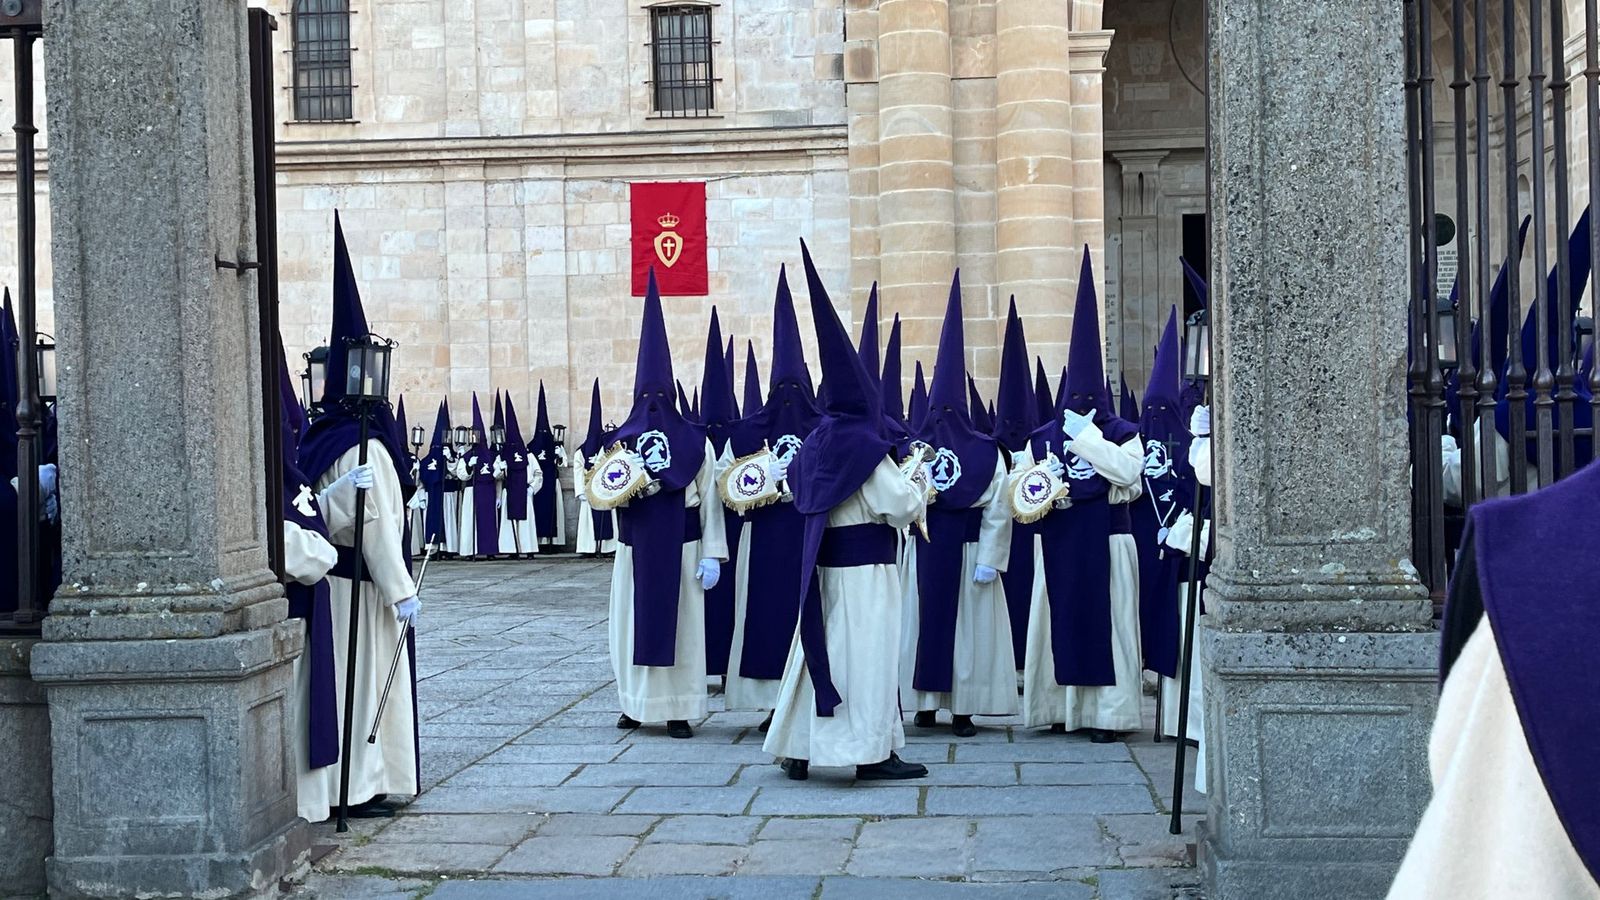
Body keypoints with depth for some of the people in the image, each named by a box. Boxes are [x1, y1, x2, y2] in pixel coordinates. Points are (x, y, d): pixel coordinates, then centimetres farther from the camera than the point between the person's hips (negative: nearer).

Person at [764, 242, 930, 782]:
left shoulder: (817, 443, 7)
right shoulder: (865, 445, -15)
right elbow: (901, 507, -14)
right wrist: (920, 477, 5)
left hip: (822, 561, 7)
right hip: (865, 565, -7)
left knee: (822, 646, 12)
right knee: (866, 652, -2)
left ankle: (799, 747, 16)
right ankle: (871, 750, 2)